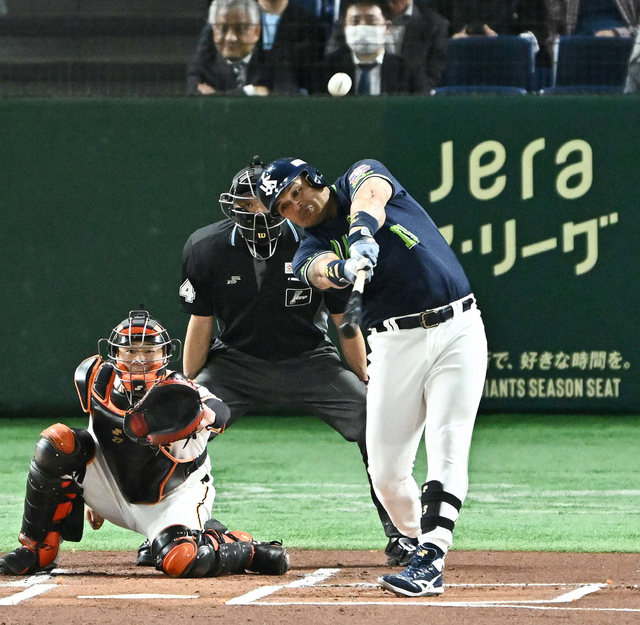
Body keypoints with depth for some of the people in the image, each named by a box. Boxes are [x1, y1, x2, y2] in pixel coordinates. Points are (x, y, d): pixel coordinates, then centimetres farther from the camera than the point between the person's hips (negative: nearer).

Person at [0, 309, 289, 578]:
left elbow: (220, 413, -45)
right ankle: (39, 551, -7)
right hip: (117, 494, 5)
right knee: (58, 441, -18)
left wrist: (204, 415, -70)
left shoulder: (175, 389, -26)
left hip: (175, 497, -4)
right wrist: (95, 494, 15)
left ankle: (248, 549, 1)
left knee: (182, 561, -32)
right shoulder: (95, 378, -11)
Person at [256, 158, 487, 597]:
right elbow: (324, 270, -19)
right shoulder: (310, 254, 7)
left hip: (458, 327, -3)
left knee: (447, 452, -13)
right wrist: (346, 269, -43)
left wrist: (363, 232, -41)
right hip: (397, 342, 3)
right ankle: (419, 541, 22)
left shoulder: (362, 176, 7)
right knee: (386, 468, -2)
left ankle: (430, 563, -18)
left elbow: (369, 197, -18)